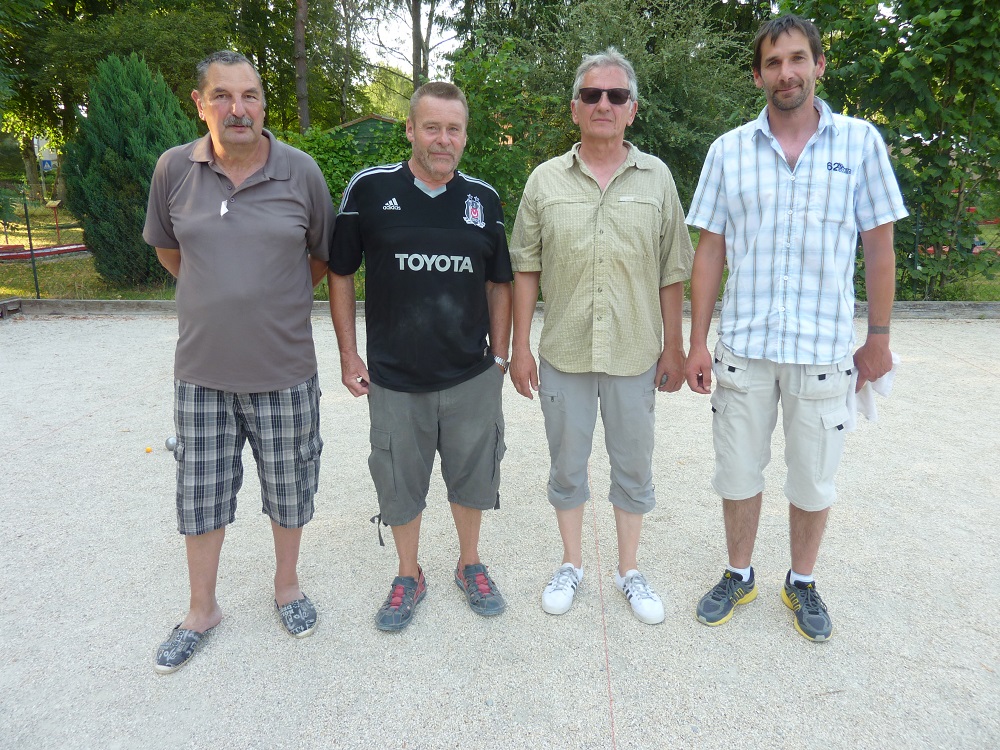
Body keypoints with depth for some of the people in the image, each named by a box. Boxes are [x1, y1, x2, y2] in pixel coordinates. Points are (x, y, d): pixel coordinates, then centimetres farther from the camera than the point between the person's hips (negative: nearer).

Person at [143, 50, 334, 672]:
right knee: (200, 491, 12)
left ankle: (287, 586, 38)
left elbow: (325, 256, 6)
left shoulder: (301, 171, -7)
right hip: (201, 369, 2)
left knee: (288, 485, 13)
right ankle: (202, 610, 34)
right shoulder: (175, 169, -2)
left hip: (283, 369, -1)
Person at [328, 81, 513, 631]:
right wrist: (349, 354, -2)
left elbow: (497, 283, 10)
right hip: (394, 379, -1)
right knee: (399, 483, 12)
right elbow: (340, 274, 1)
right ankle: (408, 577, 36)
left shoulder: (483, 199, 3)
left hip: (472, 377, 2)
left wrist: (500, 356, 6)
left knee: (471, 475, 15)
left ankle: (470, 565, 39)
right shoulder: (370, 189, -5)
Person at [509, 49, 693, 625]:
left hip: (635, 355, 0)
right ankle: (572, 564, 33)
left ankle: (630, 570, 32)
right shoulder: (546, 180, 2)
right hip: (563, 355, 0)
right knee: (567, 464, 13)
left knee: (634, 465, 12)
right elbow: (526, 269, 3)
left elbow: (672, 273, 3)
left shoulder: (657, 178, 3)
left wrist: (674, 348, 1)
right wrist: (520, 346, -1)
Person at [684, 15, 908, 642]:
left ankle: (803, 584, 35)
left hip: (825, 349, 0)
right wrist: (699, 342, 0)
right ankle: (739, 576, 33)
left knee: (814, 479, 12)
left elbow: (879, 245, 4)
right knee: (739, 473, 12)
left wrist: (879, 338, 3)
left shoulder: (860, 142, 1)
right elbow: (710, 250, 3)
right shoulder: (728, 150, 3)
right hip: (743, 347, 1)